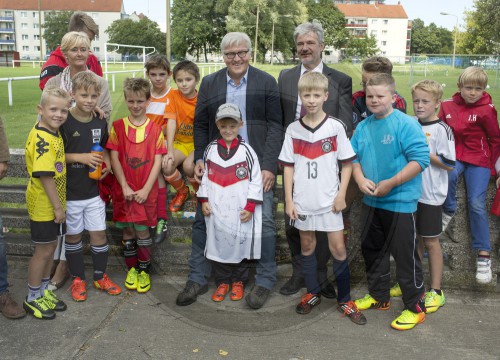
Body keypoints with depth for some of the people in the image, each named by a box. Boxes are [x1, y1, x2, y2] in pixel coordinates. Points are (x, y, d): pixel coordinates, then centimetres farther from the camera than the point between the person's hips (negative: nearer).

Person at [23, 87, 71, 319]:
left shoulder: (53, 134, 6)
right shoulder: (42, 139, -23)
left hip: (54, 204, 9)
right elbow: (45, 176, -25)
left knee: (50, 248, 18)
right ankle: (32, 298, 21)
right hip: (44, 206, -8)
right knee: (43, 251, 4)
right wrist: (58, 206, -20)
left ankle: (43, 291, 34)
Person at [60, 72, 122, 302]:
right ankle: (78, 279, 27)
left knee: (99, 233, 9)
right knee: (73, 235, 11)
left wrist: (106, 163, -2)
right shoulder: (64, 122, -13)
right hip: (70, 192, -4)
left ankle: (100, 276, 27)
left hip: (94, 190, 4)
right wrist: (81, 157, -21)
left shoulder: (100, 123, 3)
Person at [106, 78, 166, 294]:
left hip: (146, 190, -1)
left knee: (142, 229, 1)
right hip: (124, 189, 2)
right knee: (127, 229, 9)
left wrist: (146, 189, -11)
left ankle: (144, 270, 18)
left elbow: (157, 161, -4)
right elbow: (114, 158, -2)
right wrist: (125, 187, -10)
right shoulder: (118, 127, 2)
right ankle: (132, 268, 25)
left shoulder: (155, 129, 0)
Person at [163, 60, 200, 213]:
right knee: (166, 166, -25)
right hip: (180, 142, 3)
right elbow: (171, 122, -14)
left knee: (188, 165, -31)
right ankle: (182, 191, 9)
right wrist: (170, 151, -23)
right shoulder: (174, 95, -5)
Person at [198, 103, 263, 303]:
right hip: (216, 209, 2)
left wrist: (250, 206, -8)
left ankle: (238, 282, 24)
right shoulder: (211, 149, 4)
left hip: (240, 210, -2)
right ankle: (222, 282, 24)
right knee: (218, 242, 8)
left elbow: (255, 180, -4)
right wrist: (203, 200, 3)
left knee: (239, 243, 6)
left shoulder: (246, 150, -4)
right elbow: (205, 176, 10)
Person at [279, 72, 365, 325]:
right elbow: (288, 167, 4)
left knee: (338, 248, 1)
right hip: (302, 200, 2)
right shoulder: (293, 129, 1)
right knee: (307, 246, 12)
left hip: (329, 199, -2)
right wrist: (289, 200, -1)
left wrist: (341, 195, -8)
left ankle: (345, 300, 16)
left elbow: (347, 163, 0)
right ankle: (313, 293, 29)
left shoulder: (335, 127, -4)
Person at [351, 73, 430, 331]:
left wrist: (391, 183, -22)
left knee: (405, 255, 0)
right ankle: (378, 296, 37)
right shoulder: (363, 127, 6)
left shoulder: (406, 124, -14)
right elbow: (353, 156, 10)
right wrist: (360, 179, -9)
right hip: (371, 201, 7)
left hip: (400, 202, -7)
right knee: (371, 249, 18)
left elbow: (420, 159, -19)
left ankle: (415, 307, 17)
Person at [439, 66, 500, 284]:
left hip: (478, 160, -2)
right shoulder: (448, 105, -2)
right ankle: (449, 211, -3)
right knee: (448, 176, -33)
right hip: (454, 156, 2)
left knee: (476, 203, -10)